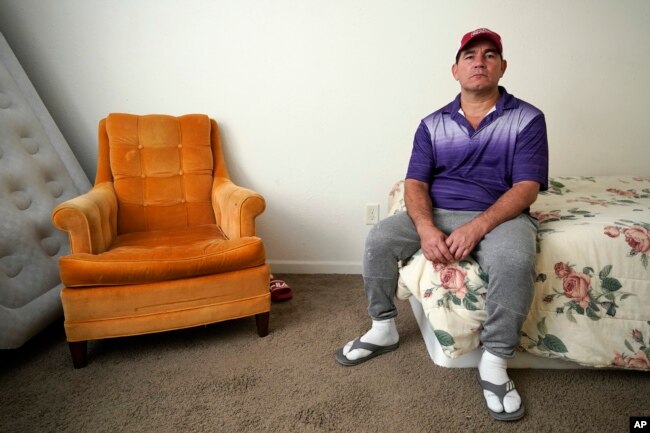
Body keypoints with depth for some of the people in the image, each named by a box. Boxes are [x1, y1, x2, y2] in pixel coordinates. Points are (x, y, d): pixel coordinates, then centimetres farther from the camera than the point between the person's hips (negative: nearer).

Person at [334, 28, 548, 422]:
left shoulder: (527, 118, 0)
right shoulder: (432, 124, 7)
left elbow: (527, 188, -9)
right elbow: (415, 183, -1)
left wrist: (478, 227, -25)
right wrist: (425, 228, -22)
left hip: (500, 216, -2)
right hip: (437, 215, 3)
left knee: (515, 261, -35)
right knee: (379, 239, -19)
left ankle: (495, 363, -17)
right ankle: (384, 328, 1)